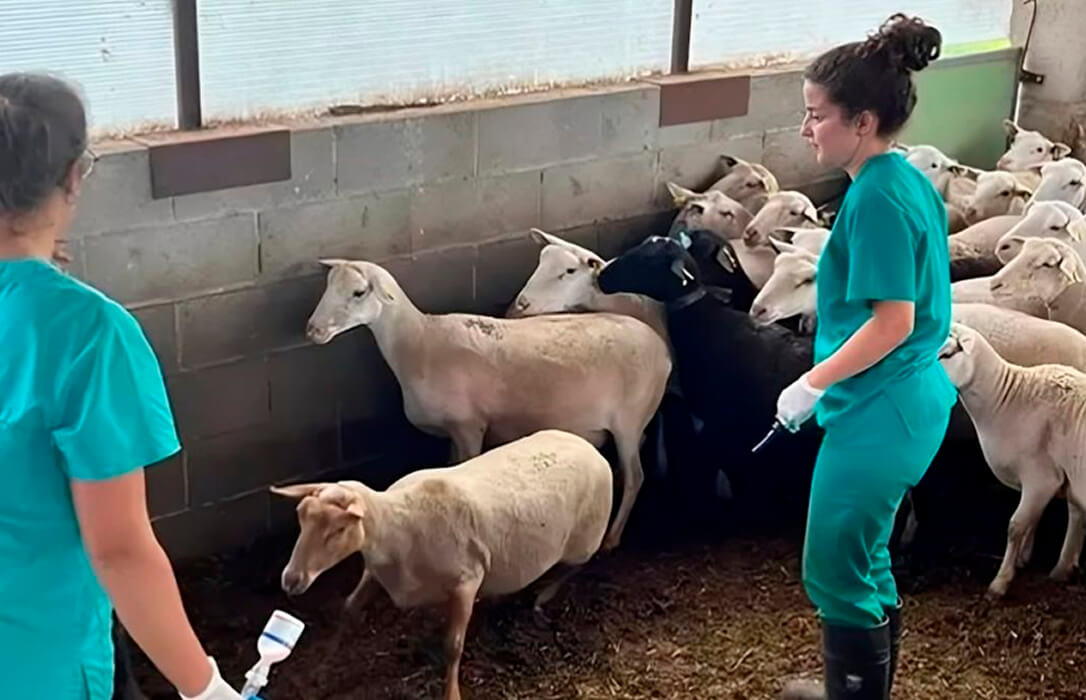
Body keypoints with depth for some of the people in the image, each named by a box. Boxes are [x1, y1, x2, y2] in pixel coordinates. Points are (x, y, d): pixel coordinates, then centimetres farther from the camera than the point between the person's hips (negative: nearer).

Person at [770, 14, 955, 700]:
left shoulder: (877, 198, -21)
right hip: (908, 400, 10)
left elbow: (892, 321, -24)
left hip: (879, 414, -10)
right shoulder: (907, 180, 8)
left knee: (836, 570, 5)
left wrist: (811, 384, -16)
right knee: (865, 562, 23)